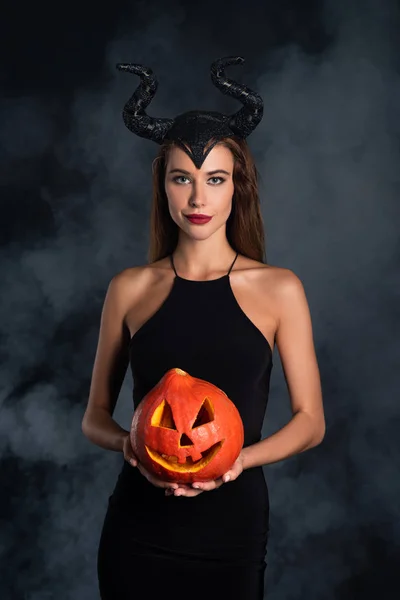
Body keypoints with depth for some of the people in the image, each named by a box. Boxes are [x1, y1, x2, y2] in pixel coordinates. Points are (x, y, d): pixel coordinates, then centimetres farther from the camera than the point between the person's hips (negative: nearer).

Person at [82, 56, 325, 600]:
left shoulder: (278, 290, -3)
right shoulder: (130, 289, 0)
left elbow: (310, 421, -1)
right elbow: (95, 416, 6)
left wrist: (241, 458, -17)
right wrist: (127, 442, -15)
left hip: (231, 522, 0)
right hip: (139, 528, 1)